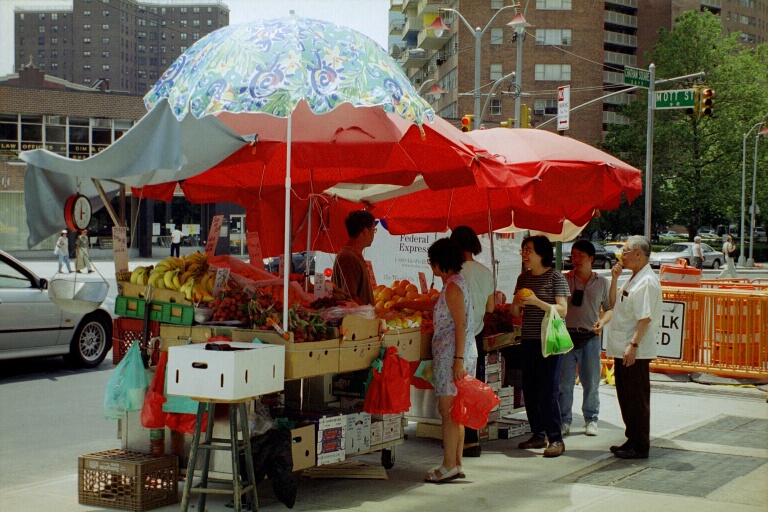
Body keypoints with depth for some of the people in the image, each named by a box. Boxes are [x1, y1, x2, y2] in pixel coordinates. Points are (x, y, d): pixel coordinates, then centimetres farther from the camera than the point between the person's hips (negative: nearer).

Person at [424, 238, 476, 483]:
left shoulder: (453, 286, -14)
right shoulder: (454, 283, 16)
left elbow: (460, 325, -19)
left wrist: (458, 359, -22)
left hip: (452, 353, -10)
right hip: (452, 354, 10)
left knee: (448, 410, -7)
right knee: (454, 411, 11)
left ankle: (449, 466, -4)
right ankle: (457, 464, 15)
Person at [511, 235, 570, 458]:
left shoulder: (555, 277, -6)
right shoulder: (523, 278, 12)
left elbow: (562, 310, -12)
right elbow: (516, 313, 16)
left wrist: (536, 302, -21)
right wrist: (517, 303, -7)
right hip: (528, 340, 6)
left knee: (548, 390, -9)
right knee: (529, 390, 7)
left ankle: (556, 439, -4)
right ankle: (538, 435, 18)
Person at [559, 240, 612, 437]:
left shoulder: (602, 283, 8)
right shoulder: (564, 280, 4)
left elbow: (609, 308, 12)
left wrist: (602, 321, -5)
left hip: (590, 338, 1)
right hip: (567, 336, -1)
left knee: (591, 382, 4)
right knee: (564, 382, 0)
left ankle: (591, 420, 17)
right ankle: (564, 421, 10)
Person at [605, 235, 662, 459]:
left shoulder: (647, 281, -15)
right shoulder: (633, 280, 16)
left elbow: (646, 318, -22)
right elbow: (613, 303, 22)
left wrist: (633, 345, -26)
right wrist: (615, 278, 10)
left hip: (636, 352, -10)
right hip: (621, 348, 10)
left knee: (637, 399, -3)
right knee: (625, 397, 15)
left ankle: (640, 446, 4)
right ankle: (632, 439, 24)